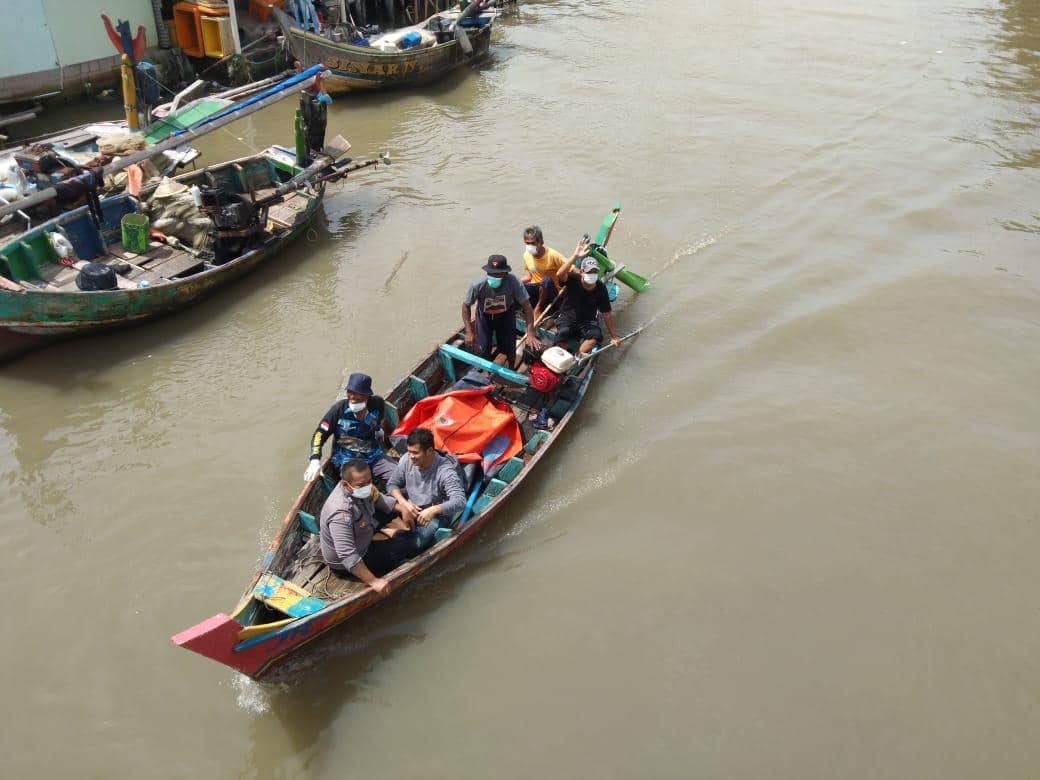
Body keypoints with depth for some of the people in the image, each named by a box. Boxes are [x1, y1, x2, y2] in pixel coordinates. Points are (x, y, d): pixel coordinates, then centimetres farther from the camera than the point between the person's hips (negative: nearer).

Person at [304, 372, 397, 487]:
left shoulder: (377, 404, -5)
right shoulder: (339, 409, -13)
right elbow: (320, 434, -9)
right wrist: (315, 461, -19)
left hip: (374, 457, 3)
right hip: (346, 460, -3)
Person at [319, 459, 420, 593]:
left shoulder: (360, 488, -16)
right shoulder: (341, 513, -40)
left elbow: (377, 498, 7)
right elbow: (347, 556, -42)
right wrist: (373, 581, -42)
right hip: (345, 566, -8)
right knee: (409, 544, -11)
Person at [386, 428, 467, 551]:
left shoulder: (445, 471, -27)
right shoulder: (406, 460, -11)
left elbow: (460, 501, -36)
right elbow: (392, 484, 1)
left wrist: (433, 510, -52)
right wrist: (404, 503, -20)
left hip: (437, 515, -5)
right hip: (411, 508, 5)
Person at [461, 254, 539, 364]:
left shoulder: (513, 282, -35)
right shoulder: (477, 285, -34)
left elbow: (526, 306, -28)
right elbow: (466, 306, -18)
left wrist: (530, 334, -32)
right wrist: (469, 332, -22)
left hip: (506, 315, 0)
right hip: (484, 316, 0)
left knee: (509, 349, 3)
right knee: (483, 350, -3)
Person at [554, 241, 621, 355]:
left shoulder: (601, 288, -6)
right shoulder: (573, 279, -13)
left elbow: (607, 313, 0)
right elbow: (559, 274, -37)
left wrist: (614, 337, 2)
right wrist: (575, 256, -44)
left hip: (588, 321, 2)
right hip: (567, 317, -2)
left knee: (596, 335, -29)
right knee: (563, 332, -34)